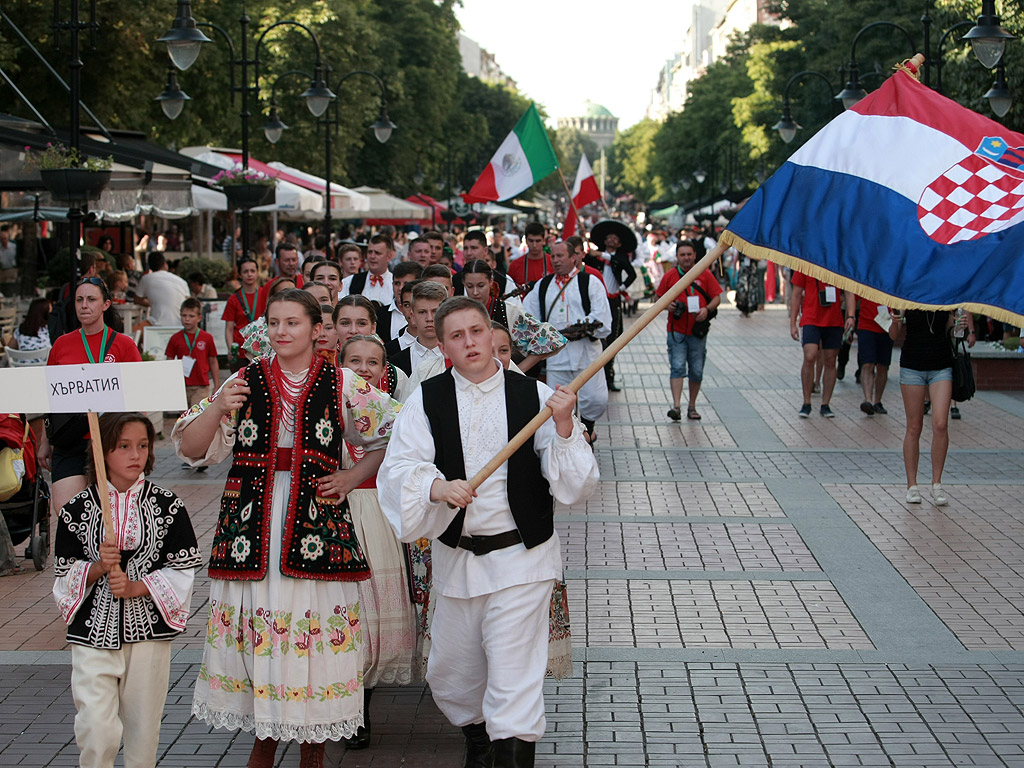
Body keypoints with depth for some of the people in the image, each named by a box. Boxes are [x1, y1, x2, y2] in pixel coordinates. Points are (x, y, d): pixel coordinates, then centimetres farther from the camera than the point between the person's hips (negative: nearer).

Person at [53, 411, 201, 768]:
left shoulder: (167, 505, 1)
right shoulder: (78, 508, 0)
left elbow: (183, 569, 0)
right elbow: (64, 574, 4)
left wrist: (136, 587, -12)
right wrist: (98, 567, -15)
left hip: (149, 630, 1)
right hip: (93, 631, -1)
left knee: (144, 725, 8)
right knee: (96, 729, -10)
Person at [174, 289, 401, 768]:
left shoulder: (343, 386, 3)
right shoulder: (245, 382, 7)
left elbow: (392, 436, 12)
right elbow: (191, 449, 7)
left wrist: (354, 477, 2)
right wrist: (217, 409, -10)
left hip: (317, 525, -1)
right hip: (253, 528, 2)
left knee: (316, 637, -1)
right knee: (255, 638, 3)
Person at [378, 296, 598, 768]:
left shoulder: (534, 396, -4)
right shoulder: (427, 400, 0)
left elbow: (575, 487, -8)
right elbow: (398, 469, -11)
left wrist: (565, 427, -24)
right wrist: (436, 487, -30)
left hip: (521, 556, -3)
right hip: (455, 556, 3)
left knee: (513, 680, -8)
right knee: (449, 675, 18)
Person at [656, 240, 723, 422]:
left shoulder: (705, 274, 4)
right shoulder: (670, 275, 4)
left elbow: (717, 297, 5)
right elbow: (660, 298, 12)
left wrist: (707, 309, -14)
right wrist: (668, 305, -10)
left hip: (698, 331, 1)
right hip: (677, 330, -1)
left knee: (696, 371, 7)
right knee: (677, 367, -13)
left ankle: (692, 406, 20)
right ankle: (676, 406, -18)